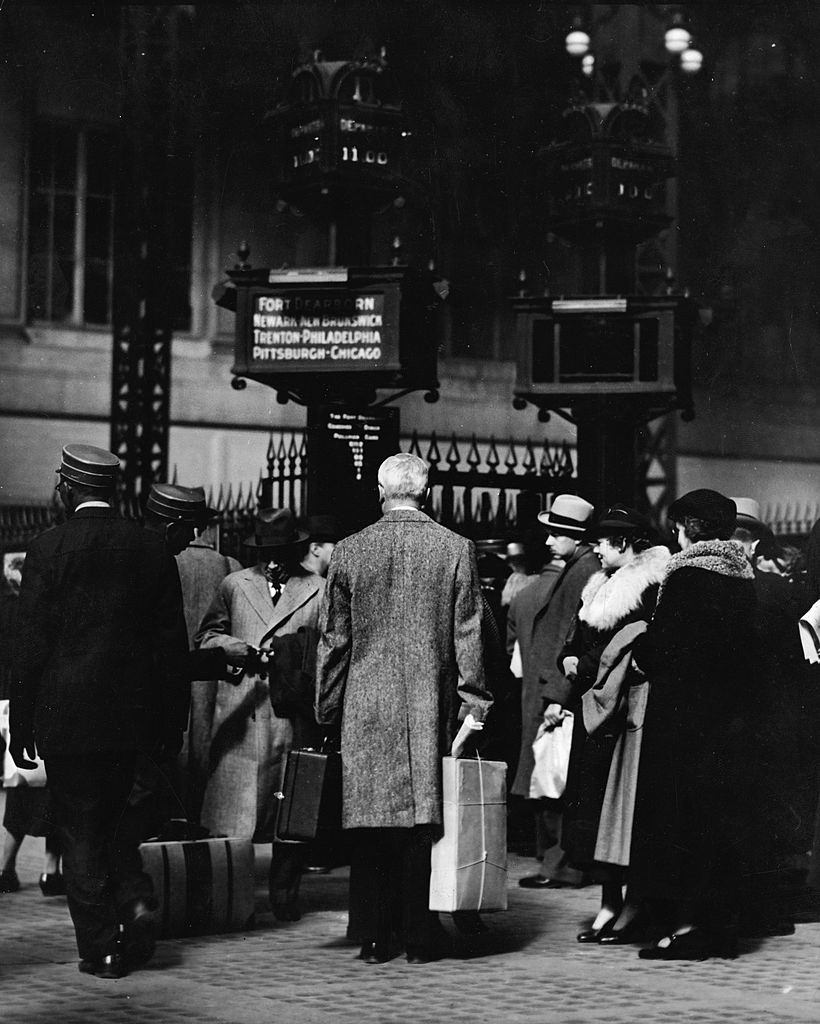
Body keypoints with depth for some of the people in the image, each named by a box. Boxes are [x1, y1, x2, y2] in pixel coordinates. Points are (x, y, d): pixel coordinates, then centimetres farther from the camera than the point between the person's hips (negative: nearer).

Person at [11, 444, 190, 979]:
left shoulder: (49, 548, -8)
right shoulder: (152, 548, 4)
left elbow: (33, 643, -8)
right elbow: (172, 643, 5)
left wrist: (22, 723, -2)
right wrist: (172, 721, 11)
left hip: (68, 714, -4)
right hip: (131, 712, 4)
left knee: (80, 829, 5)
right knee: (111, 815, 21)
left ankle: (101, 947, 6)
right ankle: (135, 898, 0)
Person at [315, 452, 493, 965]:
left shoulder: (349, 551, 1)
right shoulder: (456, 549, -2)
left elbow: (333, 640, 4)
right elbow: (468, 635, -2)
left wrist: (329, 709, 11)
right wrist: (474, 701, 3)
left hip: (366, 708, 1)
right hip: (431, 706, -1)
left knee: (371, 826, 5)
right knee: (424, 817, 3)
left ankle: (374, 937, 7)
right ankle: (419, 936, 4)